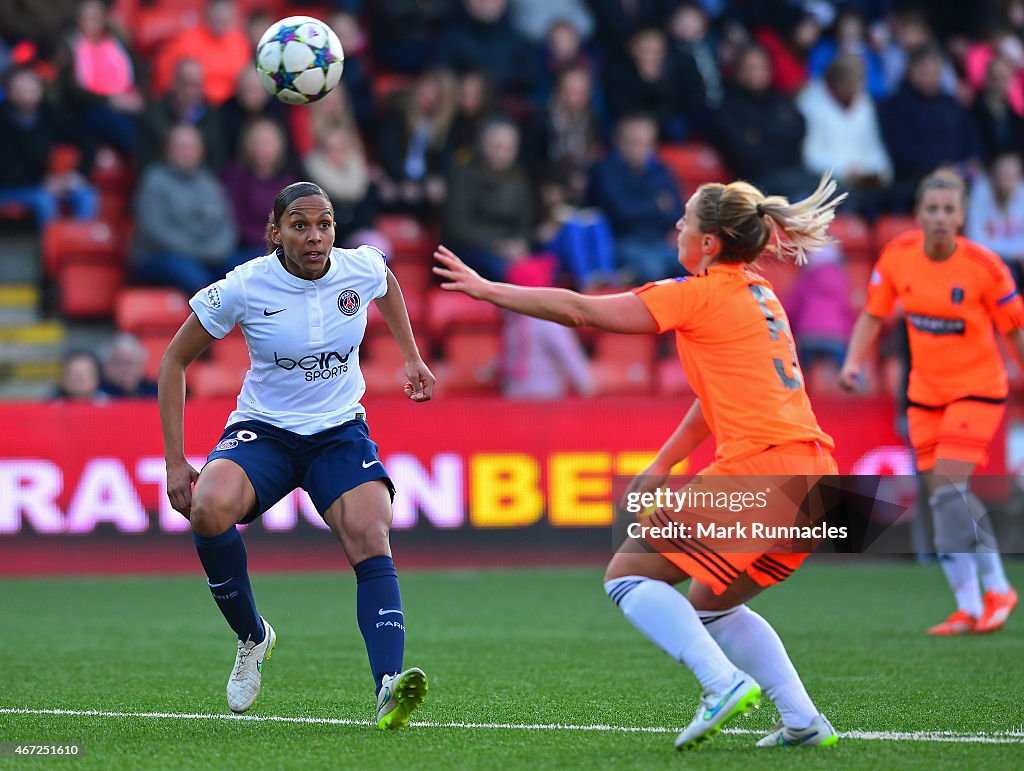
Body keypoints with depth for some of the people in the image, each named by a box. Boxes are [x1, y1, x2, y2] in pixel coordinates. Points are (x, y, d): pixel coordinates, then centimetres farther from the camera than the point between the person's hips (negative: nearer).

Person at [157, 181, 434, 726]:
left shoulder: (363, 268, -7)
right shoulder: (244, 287, -14)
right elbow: (175, 361, -3)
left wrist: (411, 357, 19)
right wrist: (175, 461, -8)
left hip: (340, 431, 2)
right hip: (263, 430, -2)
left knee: (372, 540, -25)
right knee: (210, 510, -32)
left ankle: (389, 690, -38)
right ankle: (252, 637, -6)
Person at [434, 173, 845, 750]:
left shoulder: (698, 295, -4)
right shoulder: (756, 293, 20)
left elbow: (579, 311, -3)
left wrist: (485, 289, 6)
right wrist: (661, 467, 27)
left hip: (759, 466, -9)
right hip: (814, 468, 9)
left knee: (627, 575, 1)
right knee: (712, 604, 23)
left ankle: (725, 682, -16)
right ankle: (804, 721, 11)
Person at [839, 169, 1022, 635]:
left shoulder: (984, 265, -16)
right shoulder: (897, 255, -6)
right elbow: (873, 315, 5)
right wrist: (853, 361, -10)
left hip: (977, 387, -5)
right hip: (925, 391, 5)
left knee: (950, 486, -18)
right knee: (942, 496, 4)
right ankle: (969, 608, 12)